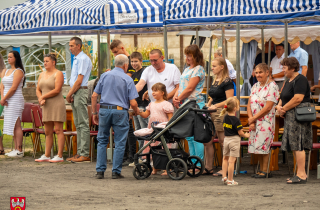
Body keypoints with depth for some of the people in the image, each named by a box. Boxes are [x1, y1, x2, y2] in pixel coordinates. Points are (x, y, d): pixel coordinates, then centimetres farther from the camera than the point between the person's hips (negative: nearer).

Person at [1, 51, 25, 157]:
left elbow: (13, 88, -16)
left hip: (15, 100, -9)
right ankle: (16, 149, 10)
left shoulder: (18, 71, -9)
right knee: (13, 126, 8)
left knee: (16, 125, -10)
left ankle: (19, 150, -11)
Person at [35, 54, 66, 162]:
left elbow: (57, 90, -15)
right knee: (48, 132, 7)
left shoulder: (58, 74, -6)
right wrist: (40, 99, -5)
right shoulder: (42, 75, 17)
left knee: (58, 130, -8)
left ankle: (60, 156, -10)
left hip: (57, 104, -7)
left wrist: (43, 97, -9)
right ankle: (46, 155, 8)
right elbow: (38, 90, 16)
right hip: (46, 106, 7)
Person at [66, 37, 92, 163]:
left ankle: (85, 154, -10)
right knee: (78, 124, 11)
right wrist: (70, 94, 9)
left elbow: (79, 80, -16)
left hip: (81, 91, -10)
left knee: (83, 124, -9)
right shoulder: (76, 59, 19)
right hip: (75, 93, 10)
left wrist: (69, 94, -11)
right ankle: (80, 152, 14)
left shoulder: (83, 59, -12)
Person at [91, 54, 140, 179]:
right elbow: (133, 103, -6)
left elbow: (94, 96, 6)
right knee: (119, 143, 5)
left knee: (102, 141, 11)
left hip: (104, 109, 3)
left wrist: (94, 113, 14)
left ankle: (100, 170, 7)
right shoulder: (127, 79, -1)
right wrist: (136, 111, 15)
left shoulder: (105, 76, 7)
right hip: (120, 111, -3)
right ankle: (116, 171, 5)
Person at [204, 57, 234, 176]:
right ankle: (208, 168, 12)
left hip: (222, 113, -9)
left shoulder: (227, 82, -10)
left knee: (223, 141, -4)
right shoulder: (214, 81, 17)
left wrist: (215, 106, -21)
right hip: (212, 113, 9)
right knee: (207, 141, 5)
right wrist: (207, 106, 10)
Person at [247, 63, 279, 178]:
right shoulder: (255, 86, 13)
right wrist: (251, 120, -5)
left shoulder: (272, 86, -9)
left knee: (263, 145, -8)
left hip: (266, 121, -7)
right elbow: (249, 104, 10)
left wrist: (253, 118, -10)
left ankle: (264, 171, -1)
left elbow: (268, 107, -15)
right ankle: (261, 169, 14)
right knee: (257, 146, 6)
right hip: (254, 122, 7)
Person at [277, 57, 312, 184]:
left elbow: (298, 98, -21)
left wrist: (284, 109, -13)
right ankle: (301, 173, 14)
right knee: (294, 146, 10)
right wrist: (279, 106, 1)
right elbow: (283, 98, 23)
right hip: (291, 116, 10)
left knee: (298, 145, -11)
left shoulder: (300, 80, -12)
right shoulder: (289, 81, 19)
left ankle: (301, 175, -11)